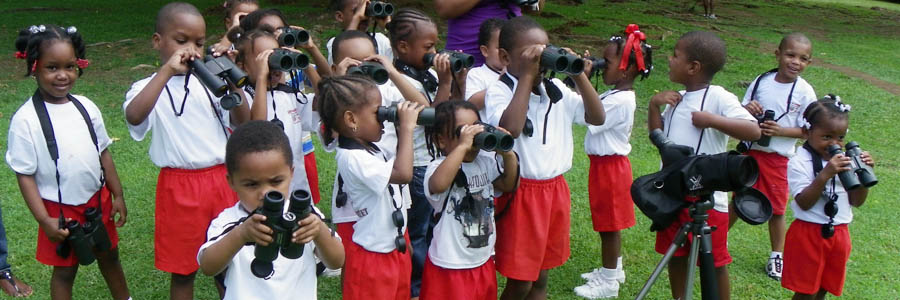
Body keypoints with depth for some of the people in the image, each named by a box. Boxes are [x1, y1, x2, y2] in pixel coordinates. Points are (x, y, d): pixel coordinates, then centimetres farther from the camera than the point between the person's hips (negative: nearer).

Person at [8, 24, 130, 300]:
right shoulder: (25, 120, -17)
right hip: (60, 211, -4)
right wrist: (44, 220, -16)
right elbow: (25, 175, -13)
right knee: (65, 270, 13)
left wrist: (118, 196, 6)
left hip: (98, 202, 4)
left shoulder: (86, 107, -4)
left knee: (109, 256, 22)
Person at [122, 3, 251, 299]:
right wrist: (168, 69, -29)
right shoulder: (148, 87, -5)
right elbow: (134, 116, -27)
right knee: (183, 269, 11)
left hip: (222, 180, 4)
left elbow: (242, 122, 2)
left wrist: (233, 83, -12)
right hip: (180, 187, -3)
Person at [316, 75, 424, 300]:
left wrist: (403, 131, 4)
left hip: (396, 246, 9)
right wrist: (406, 128, -25)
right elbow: (403, 173, -35)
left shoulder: (370, 148, 4)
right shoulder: (352, 158, -26)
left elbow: (398, 164, 20)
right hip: (374, 256, -9)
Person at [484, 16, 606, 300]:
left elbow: (597, 117, 3)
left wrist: (579, 76, -9)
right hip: (520, 194, -6)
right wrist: (527, 75, -26)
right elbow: (509, 129, -32)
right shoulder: (499, 91, -13)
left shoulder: (556, 88, 5)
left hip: (556, 191, 6)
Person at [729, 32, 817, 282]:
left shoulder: (805, 92, -9)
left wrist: (781, 131, -23)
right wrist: (746, 109, -17)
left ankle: (777, 255, 25)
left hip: (779, 158, -2)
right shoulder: (761, 81, -2)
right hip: (750, 151, 2)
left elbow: (807, 130, -7)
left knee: (776, 209, 9)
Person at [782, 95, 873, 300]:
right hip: (808, 234, -5)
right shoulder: (799, 162, -13)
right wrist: (825, 174, -30)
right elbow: (804, 203, -21)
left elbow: (857, 201, 5)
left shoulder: (844, 161, 4)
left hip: (839, 234, 6)